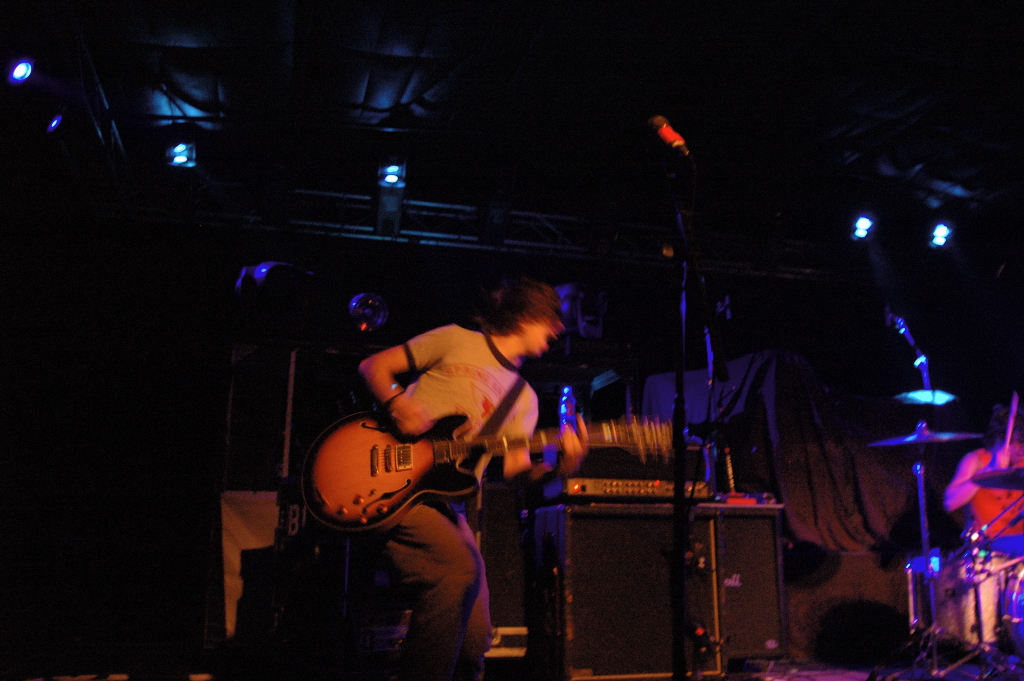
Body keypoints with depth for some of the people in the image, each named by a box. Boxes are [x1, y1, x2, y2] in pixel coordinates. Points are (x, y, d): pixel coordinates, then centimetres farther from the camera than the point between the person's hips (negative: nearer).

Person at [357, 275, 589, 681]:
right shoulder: (456, 341, 6)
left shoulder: (524, 398, 19)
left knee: (474, 639, 0)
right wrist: (396, 402, -15)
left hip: (442, 498, 6)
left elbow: (515, 468, 6)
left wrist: (559, 468, -15)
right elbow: (374, 365, 6)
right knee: (460, 570, -31)